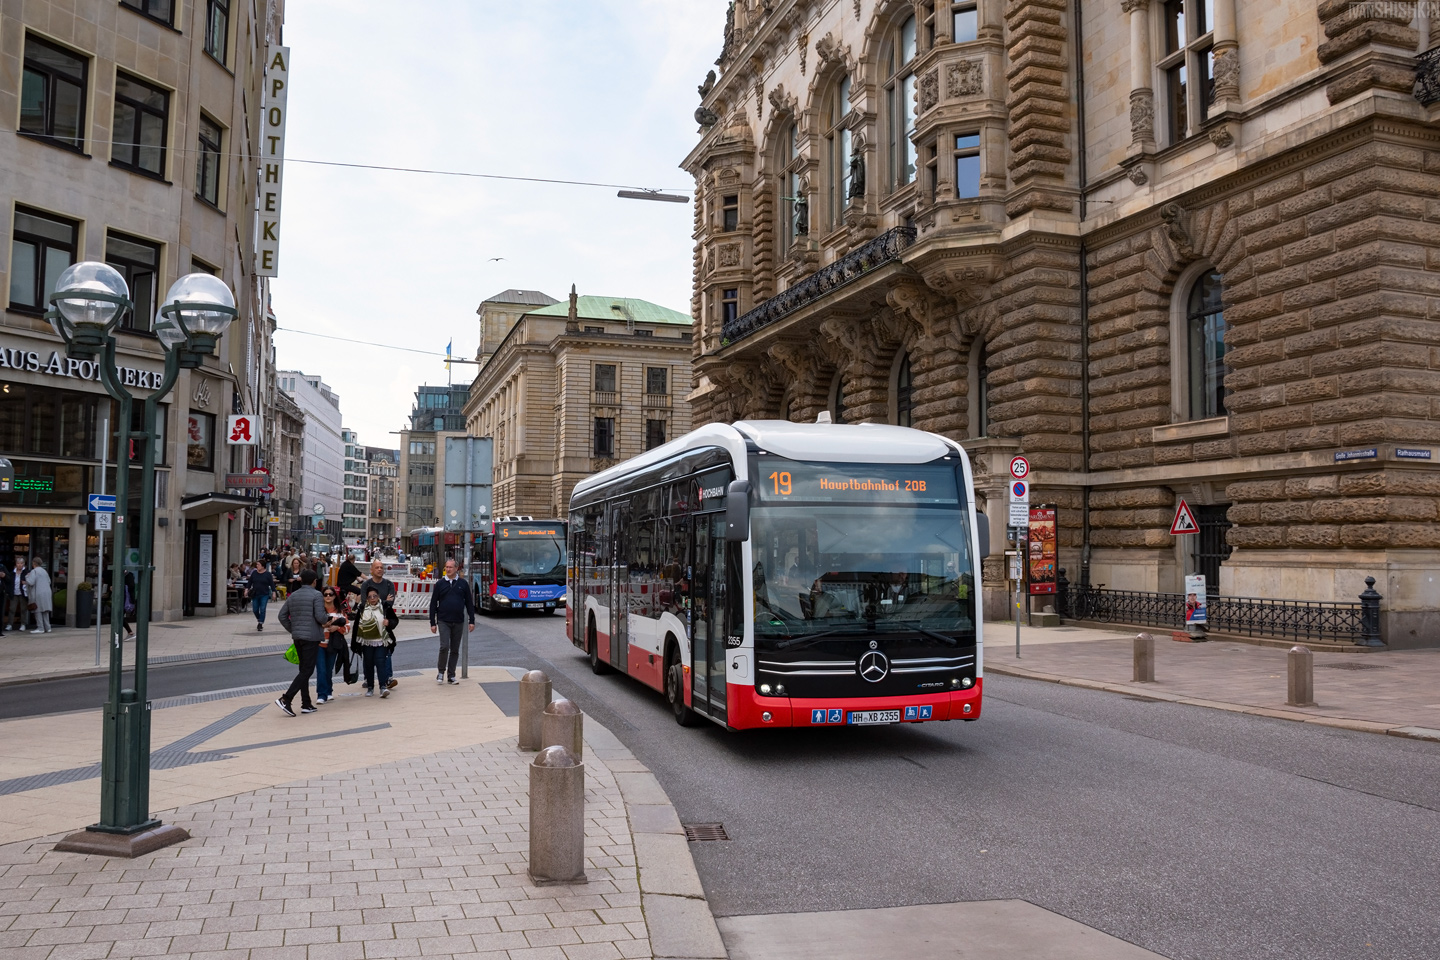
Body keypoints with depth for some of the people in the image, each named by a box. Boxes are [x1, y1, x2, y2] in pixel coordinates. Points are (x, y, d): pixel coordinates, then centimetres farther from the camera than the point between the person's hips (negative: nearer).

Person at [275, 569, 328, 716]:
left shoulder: (292, 596, 10)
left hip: (297, 637, 7)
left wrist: (292, 630, 18)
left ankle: (306, 704, 15)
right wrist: (328, 617, 2)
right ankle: (286, 699, -16)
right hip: (312, 637, -7)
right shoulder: (316, 595, -11)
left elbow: (282, 616, 10)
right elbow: (320, 617, -19)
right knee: (307, 670, -5)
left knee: (303, 669, 14)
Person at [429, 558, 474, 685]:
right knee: (444, 647, -14)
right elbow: (433, 604, 5)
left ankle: (451, 675, 15)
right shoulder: (440, 584, 4)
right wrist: (432, 623, 0)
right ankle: (441, 671, 4)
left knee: (455, 650, 6)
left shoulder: (463, 584, 6)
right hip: (443, 621, -2)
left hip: (458, 622, 2)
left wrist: (472, 621, 3)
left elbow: (469, 603, 9)